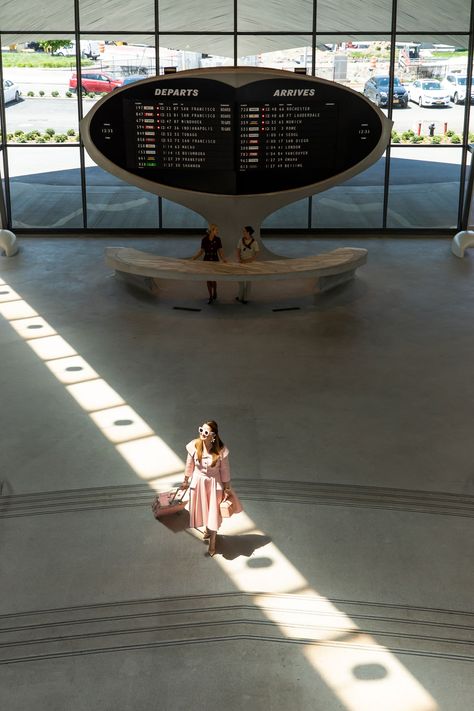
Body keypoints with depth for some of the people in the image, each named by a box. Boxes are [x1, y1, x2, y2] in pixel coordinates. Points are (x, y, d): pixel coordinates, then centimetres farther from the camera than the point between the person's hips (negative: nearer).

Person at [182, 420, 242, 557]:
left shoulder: (221, 450, -26)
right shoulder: (194, 446, -20)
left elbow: (224, 470, -12)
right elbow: (189, 465, -3)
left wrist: (227, 488, -4)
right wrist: (186, 481, 9)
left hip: (214, 484, -2)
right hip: (198, 482, 2)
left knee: (214, 512, 12)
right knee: (202, 509, 22)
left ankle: (212, 540, 40)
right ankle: (207, 529, 56)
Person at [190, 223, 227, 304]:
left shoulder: (218, 239, -6)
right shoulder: (204, 239, -8)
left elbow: (220, 251, -4)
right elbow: (201, 251, 1)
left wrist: (223, 259, -22)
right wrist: (194, 258, -10)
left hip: (215, 261, 0)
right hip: (206, 261, 0)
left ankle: (214, 293, 23)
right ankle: (211, 297, 17)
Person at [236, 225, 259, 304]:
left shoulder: (254, 242, -17)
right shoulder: (241, 240, -7)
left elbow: (256, 255, -16)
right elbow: (238, 251, -4)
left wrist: (247, 261, -25)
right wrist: (239, 259, -23)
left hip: (250, 263, -3)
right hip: (242, 263, 4)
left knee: (248, 281, 7)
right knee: (240, 280, 11)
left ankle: (245, 298, 18)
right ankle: (240, 297, 26)